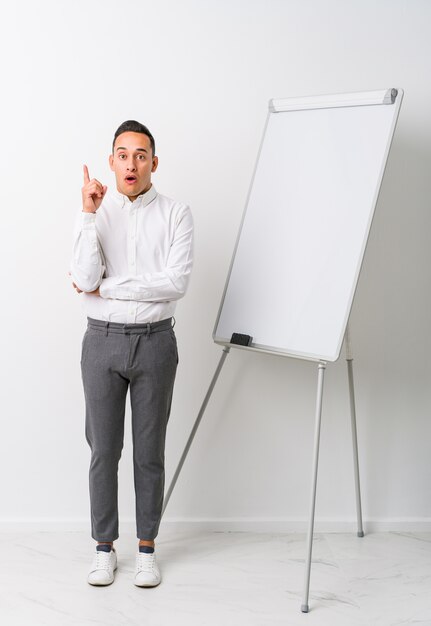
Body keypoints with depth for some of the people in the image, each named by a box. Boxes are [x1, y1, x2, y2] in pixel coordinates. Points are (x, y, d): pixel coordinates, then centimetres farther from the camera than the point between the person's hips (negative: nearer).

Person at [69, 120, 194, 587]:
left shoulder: (175, 214, -3)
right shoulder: (94, 212, 0)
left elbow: (176, 282, -15)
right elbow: (85, 279, -14)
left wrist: (106, 287, -13)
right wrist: (89, 213, -20)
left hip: (155, 342, -1)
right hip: (102, 340, 1)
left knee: (150, 451, 8)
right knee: (103, 449, 8)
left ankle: (147, 548, 23)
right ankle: (104, 547, 23)